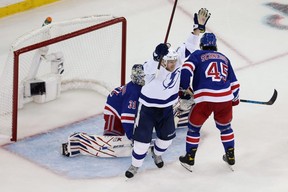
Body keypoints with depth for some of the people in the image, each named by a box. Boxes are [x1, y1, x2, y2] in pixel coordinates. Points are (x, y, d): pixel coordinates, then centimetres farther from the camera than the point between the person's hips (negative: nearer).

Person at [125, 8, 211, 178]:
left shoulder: (177, 60, -17)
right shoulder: (154, 68, -30)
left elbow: (189, 47, -20)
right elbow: (149, 68, -53)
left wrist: (199, 27, -30)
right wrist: (157, 57, -67)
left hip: (167, 107, 5)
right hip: (148, 107, -5)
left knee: (167, 136, 13)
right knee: (143, 137, -2)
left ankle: (157, 153, 45)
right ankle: (136, 164, 19)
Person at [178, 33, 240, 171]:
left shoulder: (198, 55, 10)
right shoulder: (224, 58, 22)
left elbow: (187, 69, -9)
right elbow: (234, 83, 21)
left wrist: (184, 88, 3)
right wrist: (235, 98, 38)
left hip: (204, 99, -3)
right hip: (225, 99, 3)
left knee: (194, 127, 17)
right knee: (225, 127, 27)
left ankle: (189, 158, 23)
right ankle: (230, 156, 34)